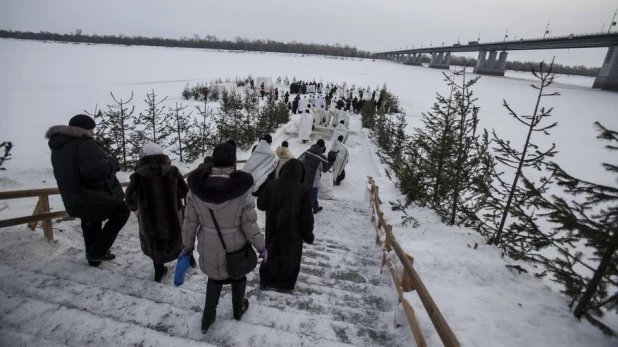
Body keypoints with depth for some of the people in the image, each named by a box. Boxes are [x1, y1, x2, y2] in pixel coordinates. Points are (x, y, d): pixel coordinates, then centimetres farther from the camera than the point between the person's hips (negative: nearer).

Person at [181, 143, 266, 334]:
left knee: (214, 278, 29)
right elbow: (249, 224, -18)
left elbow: (190, 221, -5)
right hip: (236, 247, -2)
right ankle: (238, 309, 51)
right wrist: (261, 247, -2)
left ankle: (207, 318, 40)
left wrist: (188, 245, 11)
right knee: (238, 277, 27)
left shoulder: (196, 186, -14)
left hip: (209, 248, 2)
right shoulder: (242, 188, -23)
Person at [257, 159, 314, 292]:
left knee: (271, 253, 20)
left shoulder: (272, 185, -9)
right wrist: (308, 234, 0)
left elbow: (261, 204, 3)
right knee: (290, 257, 15)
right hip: (292, 232, -3)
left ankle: (266, 281, 30)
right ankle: (285, 283, 25)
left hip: (273, 230, 4)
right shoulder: (302, 190, -19)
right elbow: (307, 217, -13)